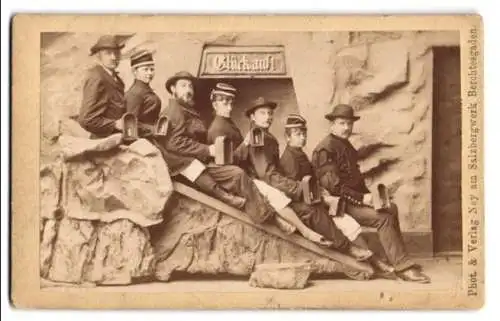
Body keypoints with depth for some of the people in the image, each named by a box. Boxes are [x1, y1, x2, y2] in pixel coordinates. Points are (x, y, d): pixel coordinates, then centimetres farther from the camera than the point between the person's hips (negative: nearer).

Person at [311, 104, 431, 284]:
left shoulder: (345, 145, 17)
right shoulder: (326, 149, -15)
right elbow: (333, 186, -22)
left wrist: (367, 196, 8)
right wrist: (361, 199, -22)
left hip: (354, 199, 10)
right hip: (338, 205, -10)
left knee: (391, 209, 5)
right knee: (383, 219, -20)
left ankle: (396, 260, 8)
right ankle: (402, 267, -19)